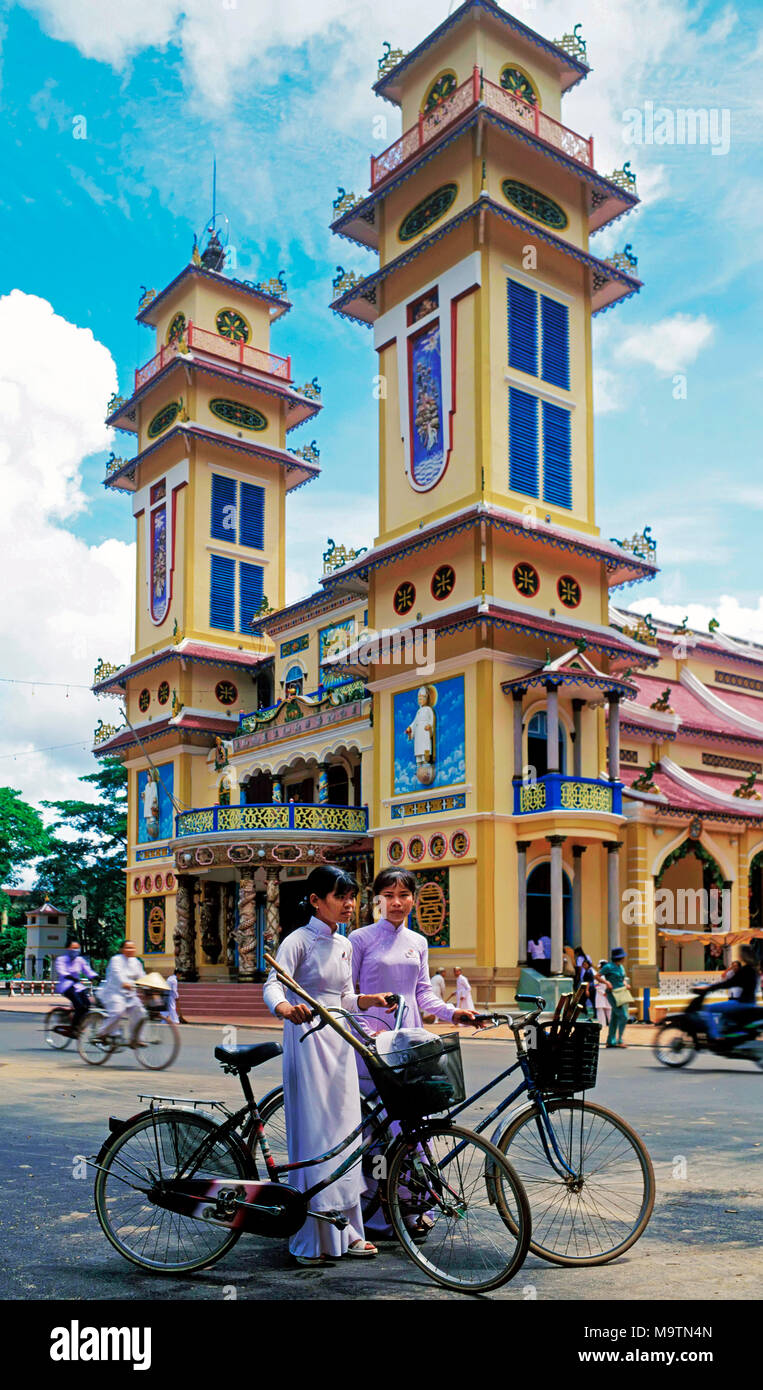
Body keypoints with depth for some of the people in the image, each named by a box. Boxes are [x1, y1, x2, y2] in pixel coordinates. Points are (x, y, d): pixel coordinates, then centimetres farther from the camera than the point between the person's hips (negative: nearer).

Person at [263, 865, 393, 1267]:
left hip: (338, 1041, 7)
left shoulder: (343, 945, 13)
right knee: (312, 1133, -5)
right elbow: (272, 985, -20)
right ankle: (310, 1240, 4)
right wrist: (284, 1006, -41)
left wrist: (369, 1000, 0)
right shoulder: (299, 940, -8)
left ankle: (344, 1231, 21)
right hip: (307, 1038, -7)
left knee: (343, 1130, 10)